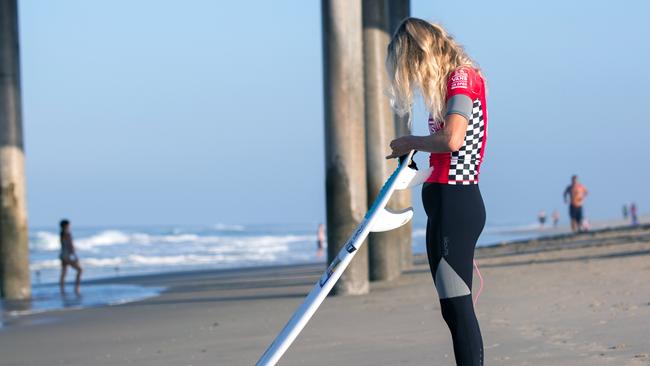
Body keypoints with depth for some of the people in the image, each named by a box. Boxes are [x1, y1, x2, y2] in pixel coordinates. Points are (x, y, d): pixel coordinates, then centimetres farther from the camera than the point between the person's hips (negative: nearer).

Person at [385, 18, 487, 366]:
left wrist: (412, 142, -8)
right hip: (455, 202, 10)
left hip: (453, 203, -10)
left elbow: (452, 140, -22)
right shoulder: (456, 79, 18)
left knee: (457, 306, -11)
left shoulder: (461, 78, -10)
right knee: (455, 307, 12)